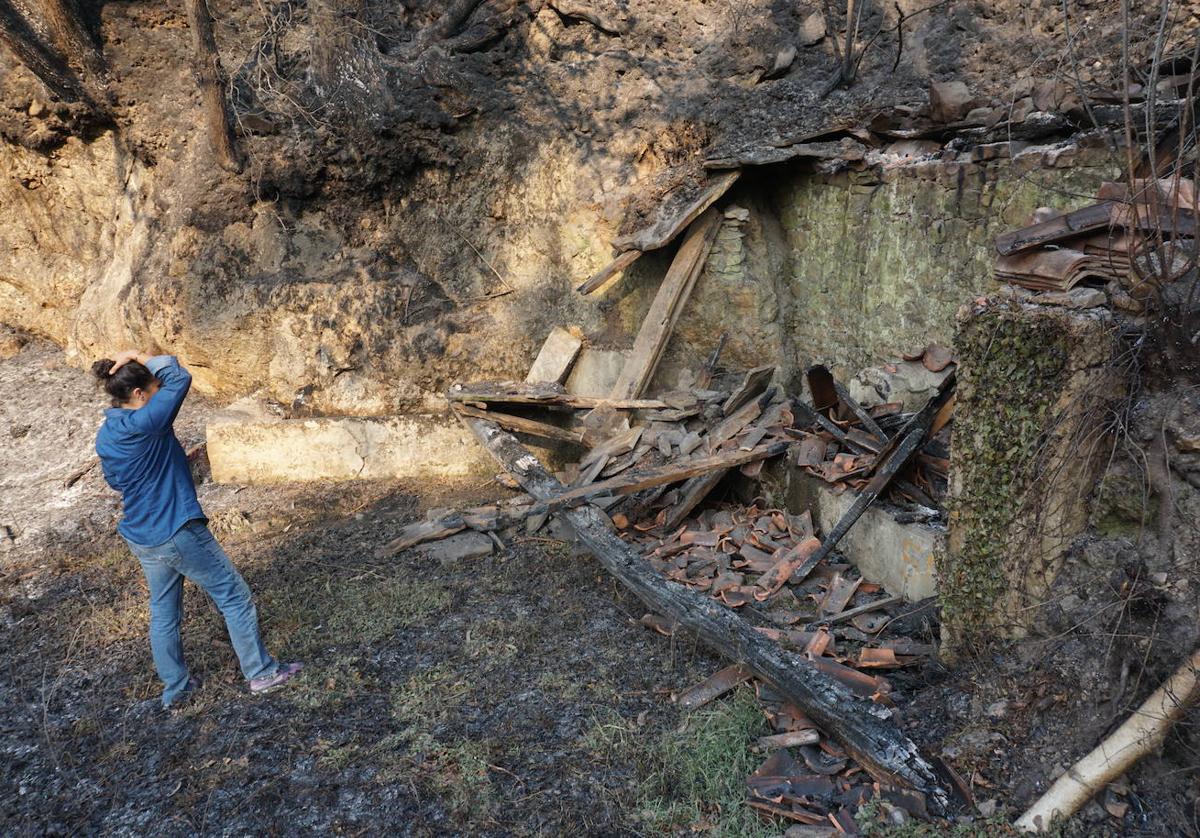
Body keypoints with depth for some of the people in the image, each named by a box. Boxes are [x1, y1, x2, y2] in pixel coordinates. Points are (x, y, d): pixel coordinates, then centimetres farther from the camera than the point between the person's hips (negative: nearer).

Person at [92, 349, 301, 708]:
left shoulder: (104, 437, 3)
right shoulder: (144, 425, -23)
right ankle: (262, 672, 15)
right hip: (179, 534, -8)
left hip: (141, 540, 8)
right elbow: (179, 377, -17)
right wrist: (139, 357, -8)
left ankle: (175, 687, 31)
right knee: (235, 597, 6)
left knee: (164, 613, 20)